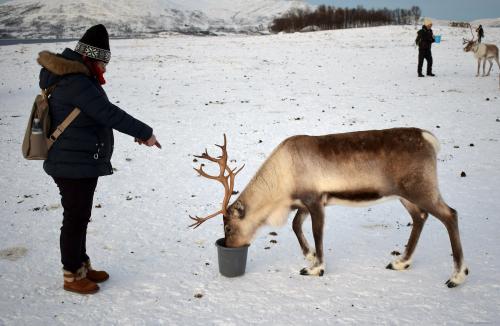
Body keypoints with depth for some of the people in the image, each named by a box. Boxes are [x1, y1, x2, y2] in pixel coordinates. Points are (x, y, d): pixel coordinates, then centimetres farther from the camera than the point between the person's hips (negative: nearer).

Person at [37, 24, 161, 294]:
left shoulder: (79, 79, 12)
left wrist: (137, 131, 10)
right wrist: (145, 132, -17)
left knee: (81, 216, 19)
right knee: (75, 219, 1)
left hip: (82, 164, 10)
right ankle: (72, 276, 15)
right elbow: (108, 114, -24)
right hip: (73, 166, -10)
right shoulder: (75, 82, -21)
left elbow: (101, 114, 16)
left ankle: (82, 265, 32)